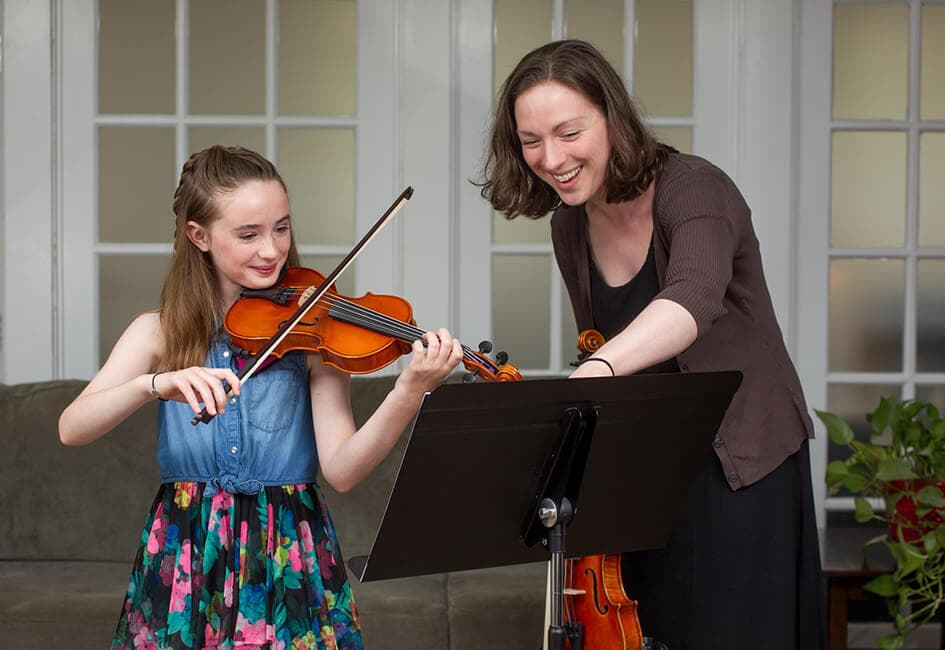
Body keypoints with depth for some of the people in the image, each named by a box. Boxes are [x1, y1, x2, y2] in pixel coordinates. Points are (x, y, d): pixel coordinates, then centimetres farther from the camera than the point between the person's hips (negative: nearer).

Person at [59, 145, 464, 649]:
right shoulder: (161, 333, 2)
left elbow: (341, 470, -14)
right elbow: (72, 428, -13)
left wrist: (409, 392, -29)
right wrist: (156, 383, -30)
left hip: (289, 560, -1)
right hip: (185, 563, 1)